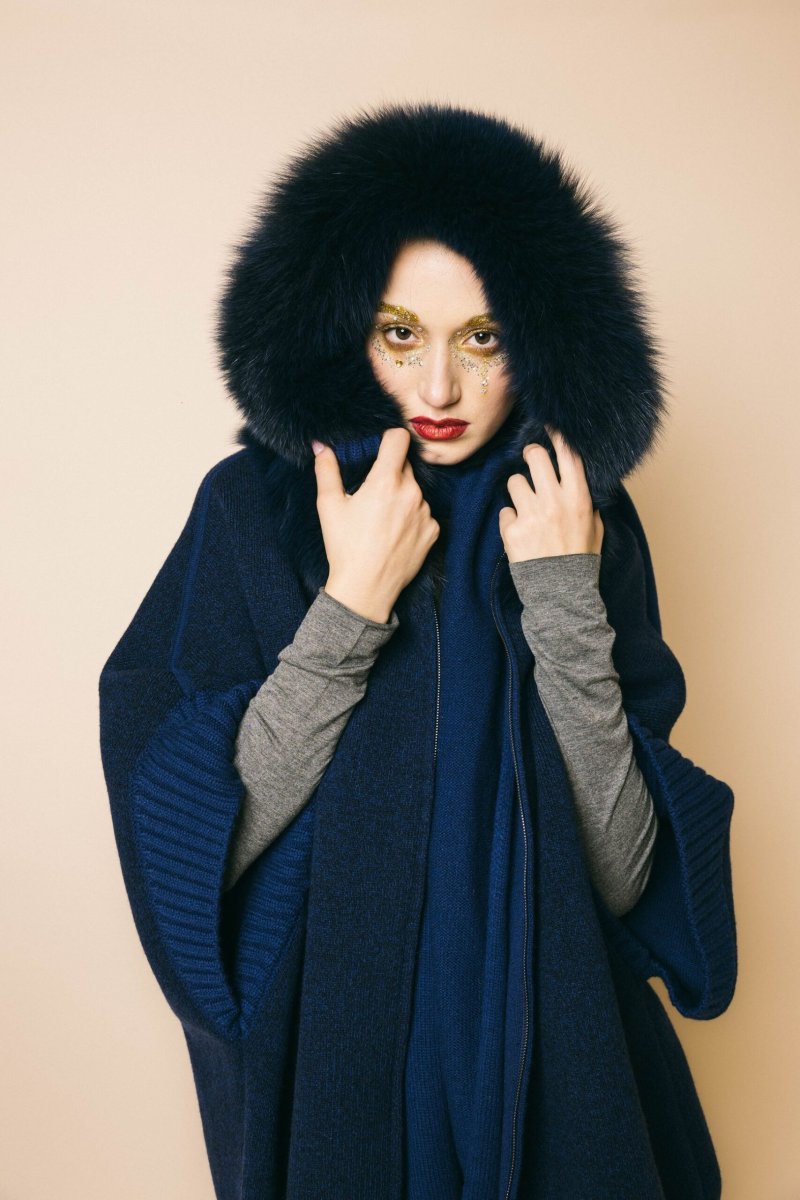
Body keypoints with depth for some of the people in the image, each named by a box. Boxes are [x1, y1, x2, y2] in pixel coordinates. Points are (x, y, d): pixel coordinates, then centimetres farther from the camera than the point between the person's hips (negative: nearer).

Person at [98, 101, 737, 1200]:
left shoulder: (583, 520, -9)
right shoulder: (254, 506, -12)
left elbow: (620, 876, -15)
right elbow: (204, 849, -18)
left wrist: (566, 604, -24)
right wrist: (352, 603, -25)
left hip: (540, 1035, 1)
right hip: (317, 1040, 0)